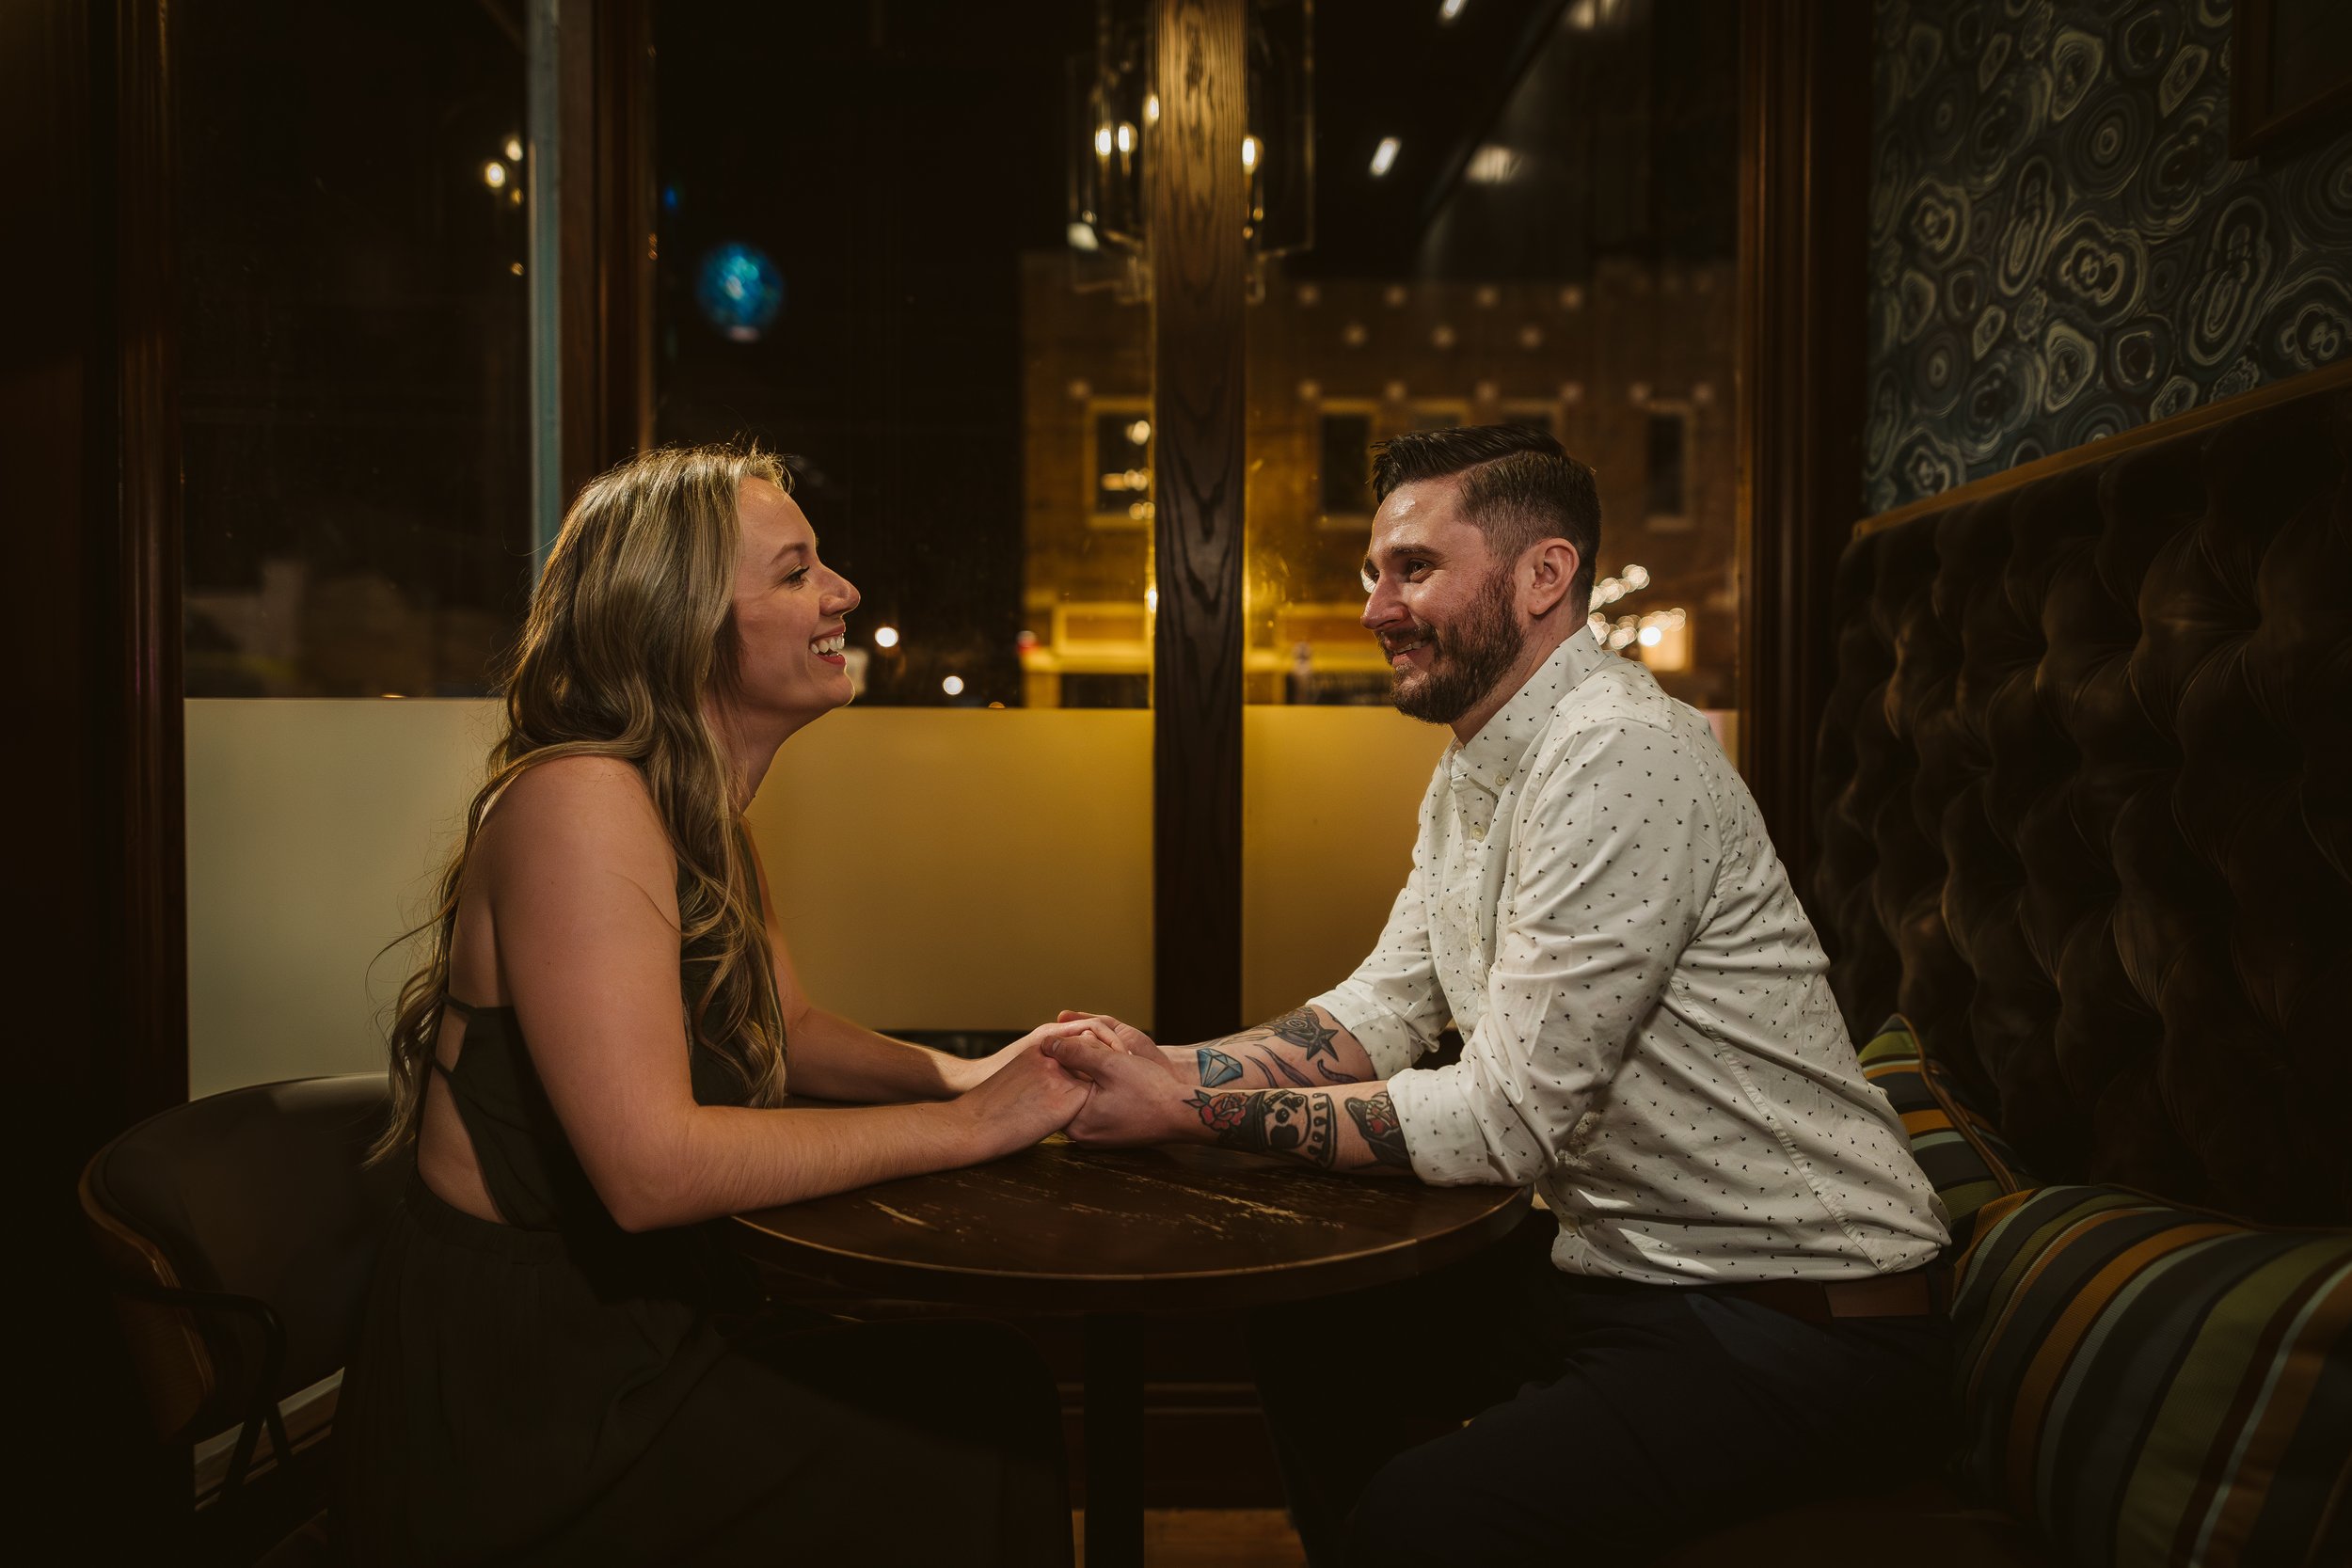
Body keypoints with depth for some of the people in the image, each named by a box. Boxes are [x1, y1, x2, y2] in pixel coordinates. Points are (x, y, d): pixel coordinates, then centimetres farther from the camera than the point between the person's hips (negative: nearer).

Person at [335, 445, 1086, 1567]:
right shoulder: (579, 801, -23)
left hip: (625, 1328, 8)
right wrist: (964, 1126, -23)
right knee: (969, 1463, -9)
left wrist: (961, 1074, -1)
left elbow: (793, 1032, 17)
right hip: (508, 1401, -8)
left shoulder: (704, 820, 8)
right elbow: (653, 1166, -30)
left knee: (999, 1382, 0)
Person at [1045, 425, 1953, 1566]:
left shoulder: (1621, 756, -24)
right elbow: (1379, 1013, 5)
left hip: (1794, 1319, -9)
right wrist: (1165, 1066, -10)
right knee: (1308, 1339, 13)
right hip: (1622, 1264, 9)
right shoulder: (1471, 775, 8)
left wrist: (1192, 1113, -21)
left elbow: (1505, 1120, -25)